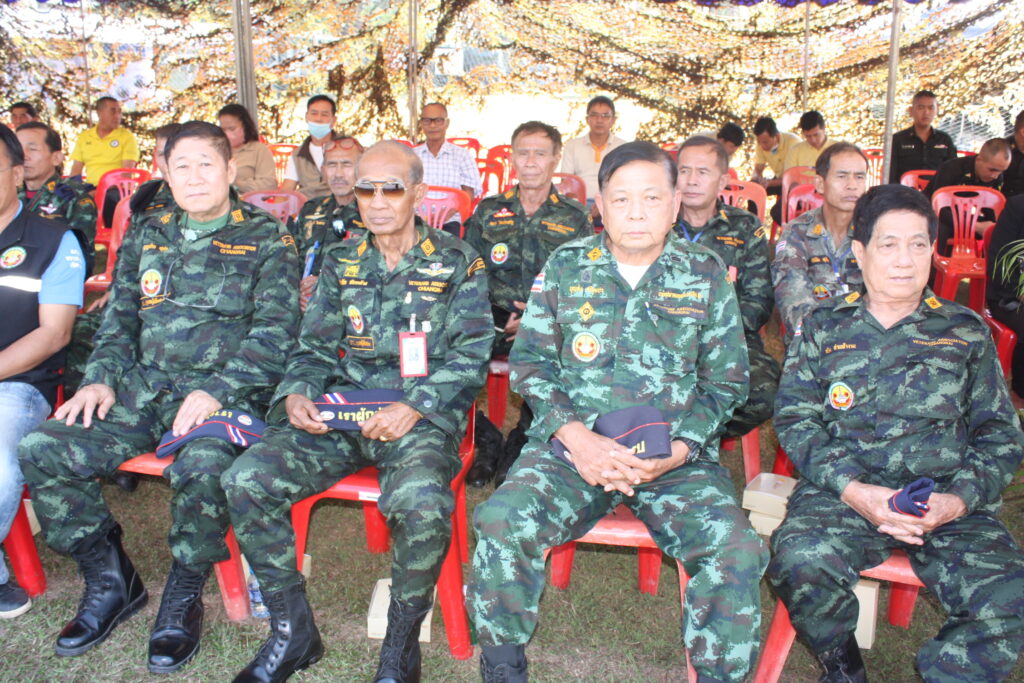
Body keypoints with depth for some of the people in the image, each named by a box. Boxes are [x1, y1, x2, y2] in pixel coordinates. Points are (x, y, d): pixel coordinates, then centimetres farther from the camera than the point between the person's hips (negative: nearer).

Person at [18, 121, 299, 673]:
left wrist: (216, 390, -20)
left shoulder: (266, 240, 2)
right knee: (39, 451, -11)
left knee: (203, 466, -36)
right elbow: (118, 320, 21)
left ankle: (185, 594, -7)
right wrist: (101, 378, 2)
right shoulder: (147, 235, 18)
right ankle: (110, 577, 7)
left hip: (226, 392, -5)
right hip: (143, 389, 6)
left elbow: (274, 332, -8)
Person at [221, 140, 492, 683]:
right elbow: (314, 347, 17)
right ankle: (293, 631, 1)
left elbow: (471, 356, -2)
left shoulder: (457, 262, 4)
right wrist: (297, 393, -5)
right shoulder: (341, 261, 16)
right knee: (245, 481, -18)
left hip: (422, 417, -4)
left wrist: (414, 407, -16)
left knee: (422, 504, -35)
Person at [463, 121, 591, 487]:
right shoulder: (488, 211, 14)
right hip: (495, 318, 2)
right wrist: (506, 318, -8)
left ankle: (519, 444, -6)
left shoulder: (574, 218, 9)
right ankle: (488, 440, -5)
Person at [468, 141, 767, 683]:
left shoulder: (706, 274, 7)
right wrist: (574, 435, -11)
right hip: (573, 444, 0)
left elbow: (727, 381, 9)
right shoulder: (566, 266, 7)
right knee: (502, 523, -25)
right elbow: (529, 362, 6)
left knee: (738, 552, -24)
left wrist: (678, 450, -8)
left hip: (678, 457, 0)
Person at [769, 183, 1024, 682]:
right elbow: (795, 420, 4)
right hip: (844, 492, -1)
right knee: (799, 561, -32)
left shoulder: (967, 332, 15)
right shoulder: (823, 328, 11)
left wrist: (959, 499, -6)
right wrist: (853, 491, -12)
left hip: (947, 499, 1)